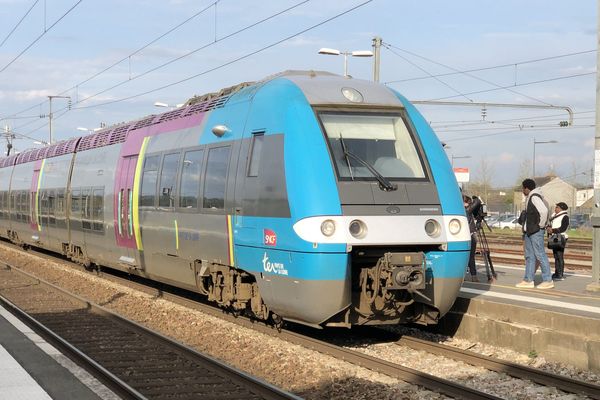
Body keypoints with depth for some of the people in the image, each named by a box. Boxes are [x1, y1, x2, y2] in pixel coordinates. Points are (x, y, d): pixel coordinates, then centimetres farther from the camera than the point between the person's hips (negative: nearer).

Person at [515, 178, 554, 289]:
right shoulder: (529, 198, 16)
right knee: (529, 256, 11)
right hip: (529, 231, 10)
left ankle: (548, 281, -4)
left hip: (536, 231, -10)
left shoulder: (535, 197, -15)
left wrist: (541, 224, -18)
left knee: (540, 255, -7)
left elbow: (544, 210, -28)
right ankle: (528, 280, 14)